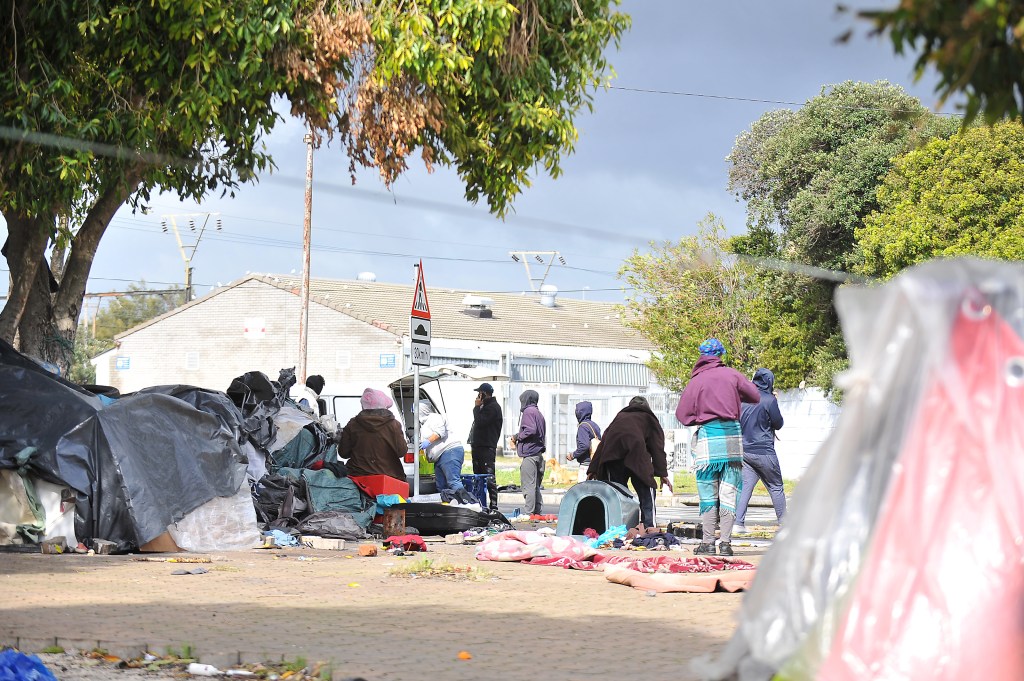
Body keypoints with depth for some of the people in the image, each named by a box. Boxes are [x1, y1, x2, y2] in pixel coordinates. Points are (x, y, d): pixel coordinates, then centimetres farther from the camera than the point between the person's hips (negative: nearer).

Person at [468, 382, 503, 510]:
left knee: (489, 477, -11)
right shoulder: (485, 406, 22)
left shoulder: (493, 407, -11)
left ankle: (493, 504, -12)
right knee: (478, 476, 12)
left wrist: (477, 407, -11)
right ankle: (480, 504, 16)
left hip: (487, 447, -11)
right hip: (478, 446, 11)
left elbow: (480, 422, -21)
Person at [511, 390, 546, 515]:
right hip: (539, 453, 10)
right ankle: (538, 512, 15)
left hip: (529, 454, -10)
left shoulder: (528, 412, -8)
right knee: (536, 486, 14)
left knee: (528, 486, -10)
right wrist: (518, 438, 16)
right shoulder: (538, 413, 21)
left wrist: (517, 437, -6)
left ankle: (530, 513, -13)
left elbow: (530, 430, -21)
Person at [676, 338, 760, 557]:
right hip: (732, 436, 1)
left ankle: (708, 543, 1)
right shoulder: (731, 375, 4)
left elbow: (683, 416, 0)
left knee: (708, 495, 4)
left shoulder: (696, 381, 0)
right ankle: (726, 543, 0)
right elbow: (755, 396, 12)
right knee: (729, 493, 4)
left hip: (708, 436, -1)